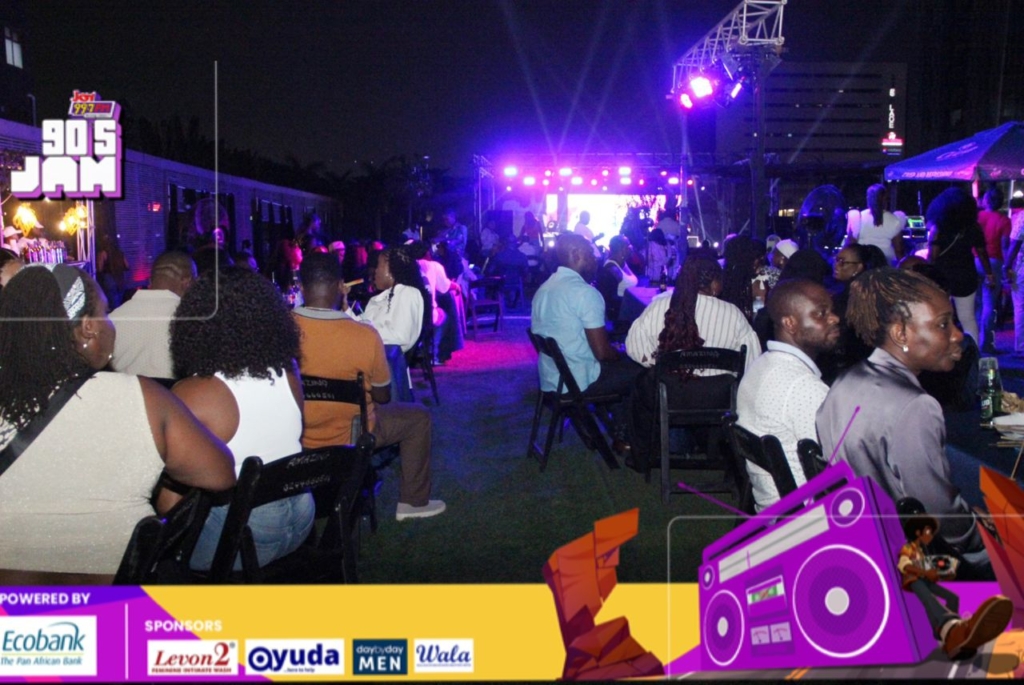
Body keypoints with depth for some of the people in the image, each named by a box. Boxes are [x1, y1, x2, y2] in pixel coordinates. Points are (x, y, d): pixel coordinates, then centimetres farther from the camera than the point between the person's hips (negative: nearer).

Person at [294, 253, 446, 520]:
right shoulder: (365, 336, -27)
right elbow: (383, 397, -9)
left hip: (294, 437, 4)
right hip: (349, 439, -4)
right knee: (418, 416, 20)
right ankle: (413, 502, 27)